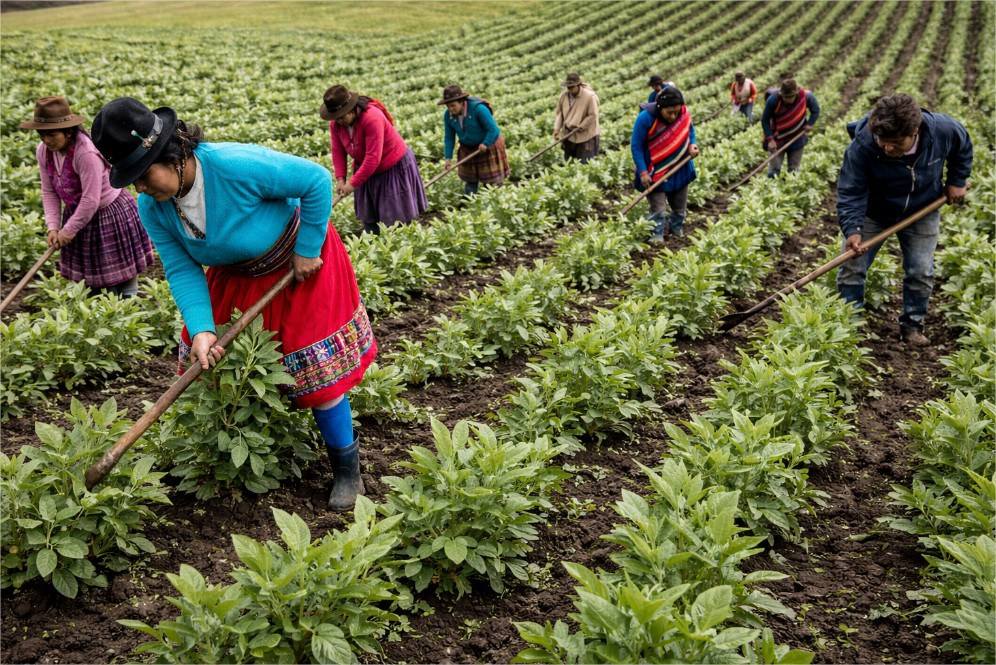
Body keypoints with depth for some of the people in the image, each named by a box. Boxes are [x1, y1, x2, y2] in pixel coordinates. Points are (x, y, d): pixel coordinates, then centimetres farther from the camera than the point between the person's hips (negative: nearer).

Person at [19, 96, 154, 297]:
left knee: (121, 274, 3)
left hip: (110, 215, -7)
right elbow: (49, 192, 0)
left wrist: (68, 230, -19)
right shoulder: (43, 151, -8)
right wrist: (53, 227, -10)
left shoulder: (87, 152, -31)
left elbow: (91, 200, -28)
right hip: (78, 212, 7)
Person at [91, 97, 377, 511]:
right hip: (236, 276, 6)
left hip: (296, 264, -6)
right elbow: (182, 270, -12)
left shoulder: (236, 166, -36)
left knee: (316, 367, -5)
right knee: (214, 361, 6)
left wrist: (307, 251, -20)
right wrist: (201, 330, -28)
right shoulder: (152, 208, -15)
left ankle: (346, 469, 11)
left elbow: (316, 179, -27)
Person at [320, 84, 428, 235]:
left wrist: (353, 183, -32)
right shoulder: (335, 123, -12)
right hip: (366, 168, 7)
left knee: (396, 218, -1)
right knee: (368, 217, 7)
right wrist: (340, 179, -19)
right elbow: (338, 152, -5)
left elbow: (373, 157, -34)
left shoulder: (372, 118, -34)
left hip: (394, 167, -7)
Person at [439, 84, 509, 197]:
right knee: (470, 180, 9)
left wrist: (485, 144, -27)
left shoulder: (478, 109, -29)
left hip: (488, 146, -5)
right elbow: (449, 138, -6)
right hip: (468, 149, 5)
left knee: (492, 180, 2)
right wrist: (448, 157, -12)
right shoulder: (448, 115, -14)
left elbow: (493, 129, -24)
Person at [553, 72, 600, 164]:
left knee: (585, 164, -5)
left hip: (586, 137, -6)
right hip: (569, 136, 6)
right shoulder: (563, 96, 0)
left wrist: (579, 128, -15)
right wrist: (556, 128, -6)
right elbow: (558, 112, 7)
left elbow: (592, 116, -15)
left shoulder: (590, 96, -16)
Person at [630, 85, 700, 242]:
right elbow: (636, 146, -19)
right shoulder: (646, 117, -26)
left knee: (680, 205, 16)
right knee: (658, 208, -7)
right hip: (655, 170, -5)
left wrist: (692, 144, -12)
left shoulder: (683, 113, -13)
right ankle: (657, 235, 5)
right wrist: (643, 172, -23)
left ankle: (676, 229, 39)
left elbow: (690, 129, 9)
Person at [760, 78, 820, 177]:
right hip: (778, 138, -2)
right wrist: (770, 139, -19)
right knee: (774, 169, -1)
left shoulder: (807, 96, -22)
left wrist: (809, 124, -17)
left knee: (794, 169, 9)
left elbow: (815, 111, -1)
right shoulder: (773, 100, -26)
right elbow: (765, 120, -14)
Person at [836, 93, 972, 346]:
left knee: (920, 273, 3)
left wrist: (957, 180, -1)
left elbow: (963, 146, -3)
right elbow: (850, 191, -30)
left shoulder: (944, 130, -28)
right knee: (851, 267, -2)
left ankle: (912, 325, 21)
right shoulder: (863, 145, -36)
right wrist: (852, 229, -42)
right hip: (872, 211, -1)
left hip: (922, 213, 1)